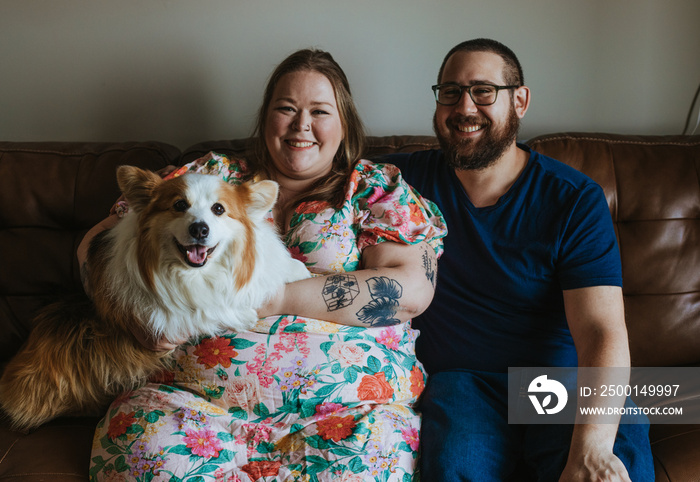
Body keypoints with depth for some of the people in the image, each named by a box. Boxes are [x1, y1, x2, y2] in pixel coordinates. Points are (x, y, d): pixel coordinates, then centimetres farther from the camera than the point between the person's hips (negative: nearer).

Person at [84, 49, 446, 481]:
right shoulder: (213, 175, 17)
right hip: (200, 395, 1)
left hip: (344, 403, 0)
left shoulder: (377, 188, 12)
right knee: (135, 444, -29)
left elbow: (412, 290, -4)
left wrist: (279, 296, -11)